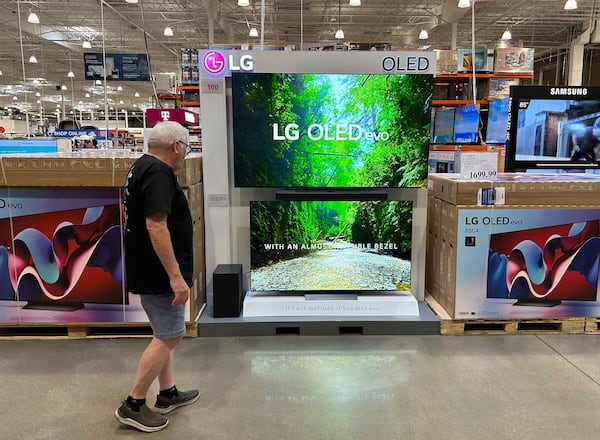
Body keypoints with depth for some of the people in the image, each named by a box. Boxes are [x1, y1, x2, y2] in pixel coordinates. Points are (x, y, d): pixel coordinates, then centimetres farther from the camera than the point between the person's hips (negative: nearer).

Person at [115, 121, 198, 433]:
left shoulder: (142, 168, 13)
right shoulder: (158, 172, -19)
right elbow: (155, 225, -28)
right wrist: (176, 275, -27)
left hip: (149, 270, 10)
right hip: (159, 274, -10)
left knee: (164, 334, 18)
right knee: (169, 336, -1)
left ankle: (168, 394, 29)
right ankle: (133, 405, 9)